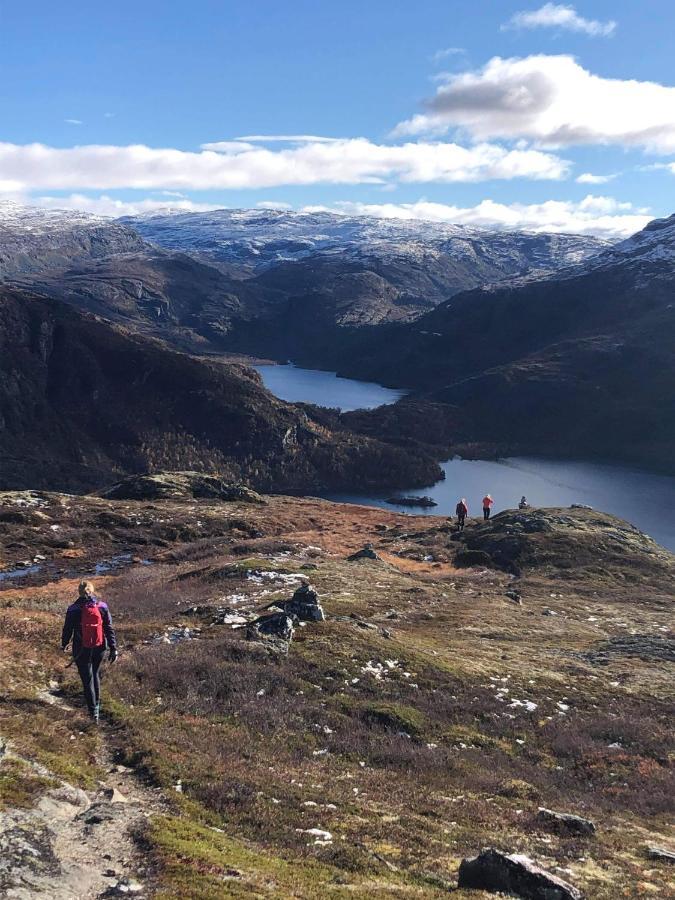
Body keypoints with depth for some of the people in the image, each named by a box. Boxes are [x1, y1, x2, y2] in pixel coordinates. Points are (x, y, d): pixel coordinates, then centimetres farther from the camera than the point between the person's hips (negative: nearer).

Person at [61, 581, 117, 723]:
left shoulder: (73, 609, -11)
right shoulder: (102, 607, -5)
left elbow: (67, 629, 0)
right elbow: (109, 629, -3)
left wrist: (64, 644, 18)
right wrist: (113, 648, 2)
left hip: (81, 650, -3)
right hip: (100, 648, 3)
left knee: (87, 679, 4)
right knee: (95, 675, 24)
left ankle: (93, 711, 0)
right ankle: (97, 704, 35)